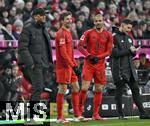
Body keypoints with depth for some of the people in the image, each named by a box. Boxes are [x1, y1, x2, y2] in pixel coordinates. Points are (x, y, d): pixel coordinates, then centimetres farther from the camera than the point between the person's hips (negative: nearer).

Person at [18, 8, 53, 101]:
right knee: (38, 87, -13)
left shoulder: (44, 29, 18)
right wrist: (29, 63, -20)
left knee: (40, 87, 8)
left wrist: (50, 61, 14)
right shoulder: (28, 29, -8)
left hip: (44, 64, 8)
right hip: (34, 64, -8)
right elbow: (22, 47, -14)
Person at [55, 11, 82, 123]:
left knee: (76, 87, 10)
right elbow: (63, 53, -20)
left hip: (70, 66, 10)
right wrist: (74, 66, -21)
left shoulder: (68, 32, 16)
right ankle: (59, 117, 0)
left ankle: (77, 115, 16)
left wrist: (75, 65, 17)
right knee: (63, 89, -6)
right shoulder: (61, 33, -14)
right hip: (63, 66, -10)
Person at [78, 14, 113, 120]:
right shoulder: (88, 33, 0)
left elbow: (109, 51, 2)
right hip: (88, 63, -2)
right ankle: (80, 108, 8)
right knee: (85, 88, -10)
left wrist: (98, 57, -13)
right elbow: (80, 46, -3)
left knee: (99, 90, 4)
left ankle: (95, 114, 11)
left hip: (100, 64, 2)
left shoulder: (108, 35, 4)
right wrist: (89, 55, -15)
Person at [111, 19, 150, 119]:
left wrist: (134, 51, -2)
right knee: (119, 91, 0)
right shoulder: (115, 37, -6)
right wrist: (129, 50, -14)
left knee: (136, 90, 5)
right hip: (119, 69, -7)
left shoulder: (129, 38, 18)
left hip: (130, 68, 7)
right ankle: (121, 114, 5)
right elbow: (115, 53, -15)